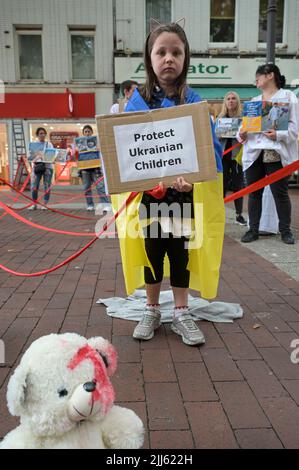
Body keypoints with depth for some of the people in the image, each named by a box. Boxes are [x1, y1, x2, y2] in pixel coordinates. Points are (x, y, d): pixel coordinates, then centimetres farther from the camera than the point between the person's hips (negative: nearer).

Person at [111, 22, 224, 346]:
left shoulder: (194, 102, -3)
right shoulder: (136, 102, -3)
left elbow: (211, 149, -7)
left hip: (185, 192, 0)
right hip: (147, 192, 0)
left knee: (181, 252, 10)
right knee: (151, 251, 12)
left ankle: (181, 314, 26)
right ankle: (151, 311, 30)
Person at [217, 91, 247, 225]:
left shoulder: (243, 117, 2)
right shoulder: (220, 118, 10)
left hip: (237, 155, -1)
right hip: (222, 154, 2)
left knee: (238, 185, 4)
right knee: (222, 185, 1)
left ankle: (239, 215, 13)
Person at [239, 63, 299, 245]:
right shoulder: (253, 101, 21)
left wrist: (279, 135, -20)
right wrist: (242, 134, -4)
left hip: (276, 153, -5)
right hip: (254, 153, 5)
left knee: (280, 193, -1)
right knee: (253, 192, 5)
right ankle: (253, 230, 13)